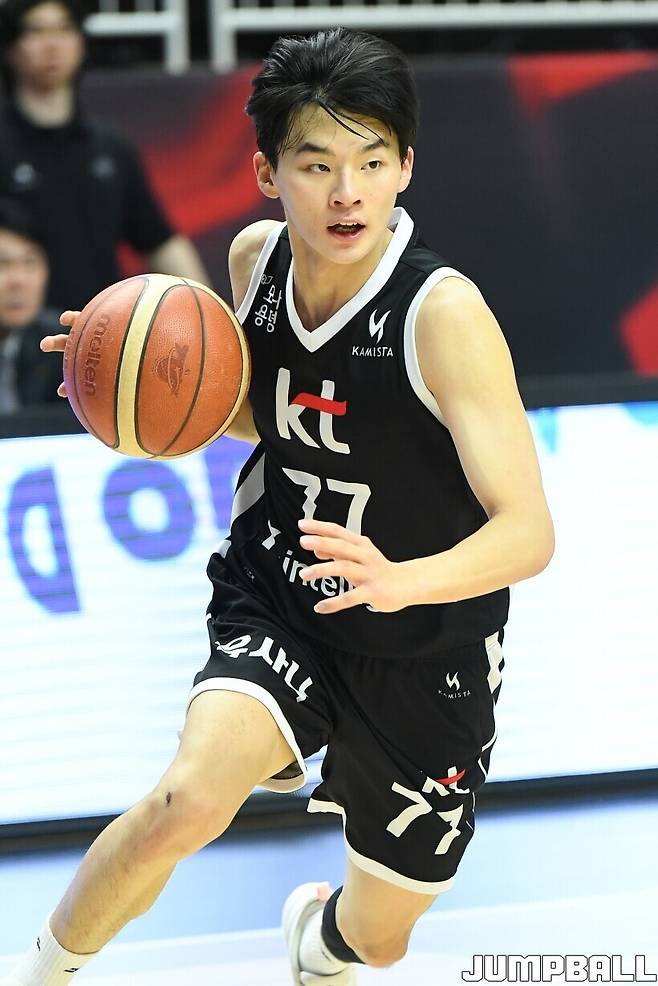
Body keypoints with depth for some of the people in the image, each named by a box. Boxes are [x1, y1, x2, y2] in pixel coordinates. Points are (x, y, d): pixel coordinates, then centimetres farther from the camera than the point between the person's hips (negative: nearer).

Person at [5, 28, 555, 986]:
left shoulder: (445, 313, -26)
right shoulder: (256, 258, -8)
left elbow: (529, 532, -29)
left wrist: (401, 580, -49)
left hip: (424, 658, -2)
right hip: (276, 605, 2)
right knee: (188, 801, -30)